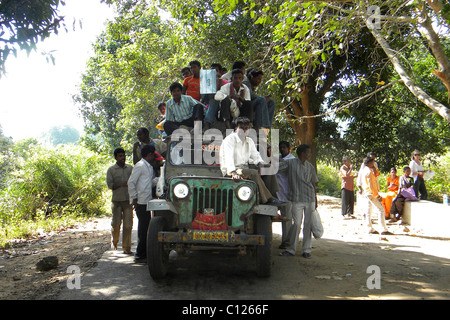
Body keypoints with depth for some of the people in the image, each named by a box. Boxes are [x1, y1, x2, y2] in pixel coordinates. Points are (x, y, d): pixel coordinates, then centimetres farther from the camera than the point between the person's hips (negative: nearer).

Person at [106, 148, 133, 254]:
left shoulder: (130, 168, 10)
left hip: (128, 200, 2)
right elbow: (110, 185, -5)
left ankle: (126, 247, 7)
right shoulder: (111, 170, 3)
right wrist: (123, 184, -18)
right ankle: (114, 242, 27)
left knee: (128, 224, -1)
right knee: (116, 223, 0)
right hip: (116, 200, -2)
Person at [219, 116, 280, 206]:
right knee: (254, 173, -31)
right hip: (230, 172, -7)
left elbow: (255, 155, 17)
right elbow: (228, 157, -23)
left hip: (244, 169, 7)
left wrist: (261, 163, -6)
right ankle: (265, 200, -24)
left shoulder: (249, 141, 15)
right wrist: (233, 172, -39)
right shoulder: (230, 139, -9)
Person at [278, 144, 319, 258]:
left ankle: (306, 250, 15)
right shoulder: (291, 163, -1)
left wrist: (316, 199, 13)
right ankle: (291, 249, 9)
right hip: (297, 199, -3)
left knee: (308, 224, 5)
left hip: (310, 199, 3)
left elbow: (314, 184, 15)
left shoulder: (310, 166, 9)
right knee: (296, 224, -5)